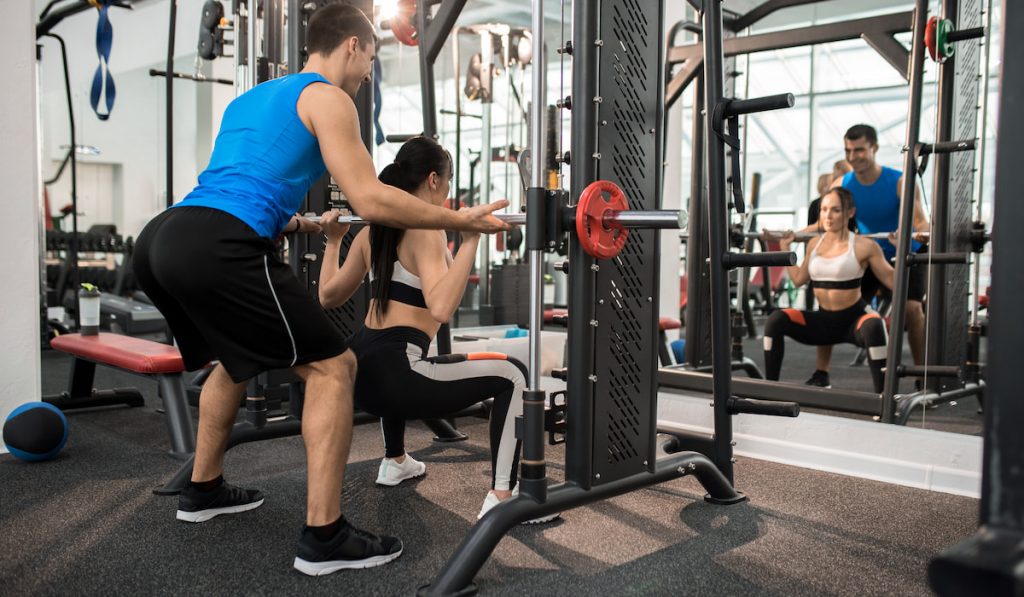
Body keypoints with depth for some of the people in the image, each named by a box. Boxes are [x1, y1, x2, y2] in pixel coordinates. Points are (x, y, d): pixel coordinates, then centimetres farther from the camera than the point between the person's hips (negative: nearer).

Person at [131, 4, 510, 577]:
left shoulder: (252, 97, 29)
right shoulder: (326, 97, 3)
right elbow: (370, 200, -7)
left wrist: (298, 224, 52)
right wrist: (460, 219, 2)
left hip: (161, 238, 10)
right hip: (218, 249, -9)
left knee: (236, 358, 31)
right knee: (333, 366, -1)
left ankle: (204, 489, 42)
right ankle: (325, 537, 0)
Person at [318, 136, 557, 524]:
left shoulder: (372, 231, 14)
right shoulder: (425, 230, -10)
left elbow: (329, 297, 23)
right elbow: (441, 308, -27)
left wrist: (332, 241, 32)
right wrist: (470, 240, -27)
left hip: (359, 369, 9)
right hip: (390, 373, -9)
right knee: (511, 376, -2)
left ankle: (394, 462, 50)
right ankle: (502, 499, -8)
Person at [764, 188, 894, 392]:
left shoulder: (864, 246, -9)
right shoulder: (814, 244, 6)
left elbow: (892, 281, -8)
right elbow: (798, 279, 17)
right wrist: (785, 247, 18)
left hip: (854, 319, -4)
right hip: (823, 320, 5)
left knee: (873, 327, -40)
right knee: (775, 321, -18)